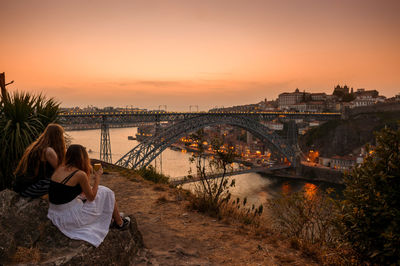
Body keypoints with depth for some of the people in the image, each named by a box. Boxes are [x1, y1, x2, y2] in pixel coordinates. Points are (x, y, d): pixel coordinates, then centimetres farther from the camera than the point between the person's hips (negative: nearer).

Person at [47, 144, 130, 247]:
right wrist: (97, 177, 2)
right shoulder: (80, 174, -19)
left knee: (86, 191, 26)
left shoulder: (60, 168, 2)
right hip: (71, 218, -8)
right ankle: (119, 223, 23)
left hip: (55, 214, 8)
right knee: (106, 193, 4)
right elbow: (91, 197, -7)